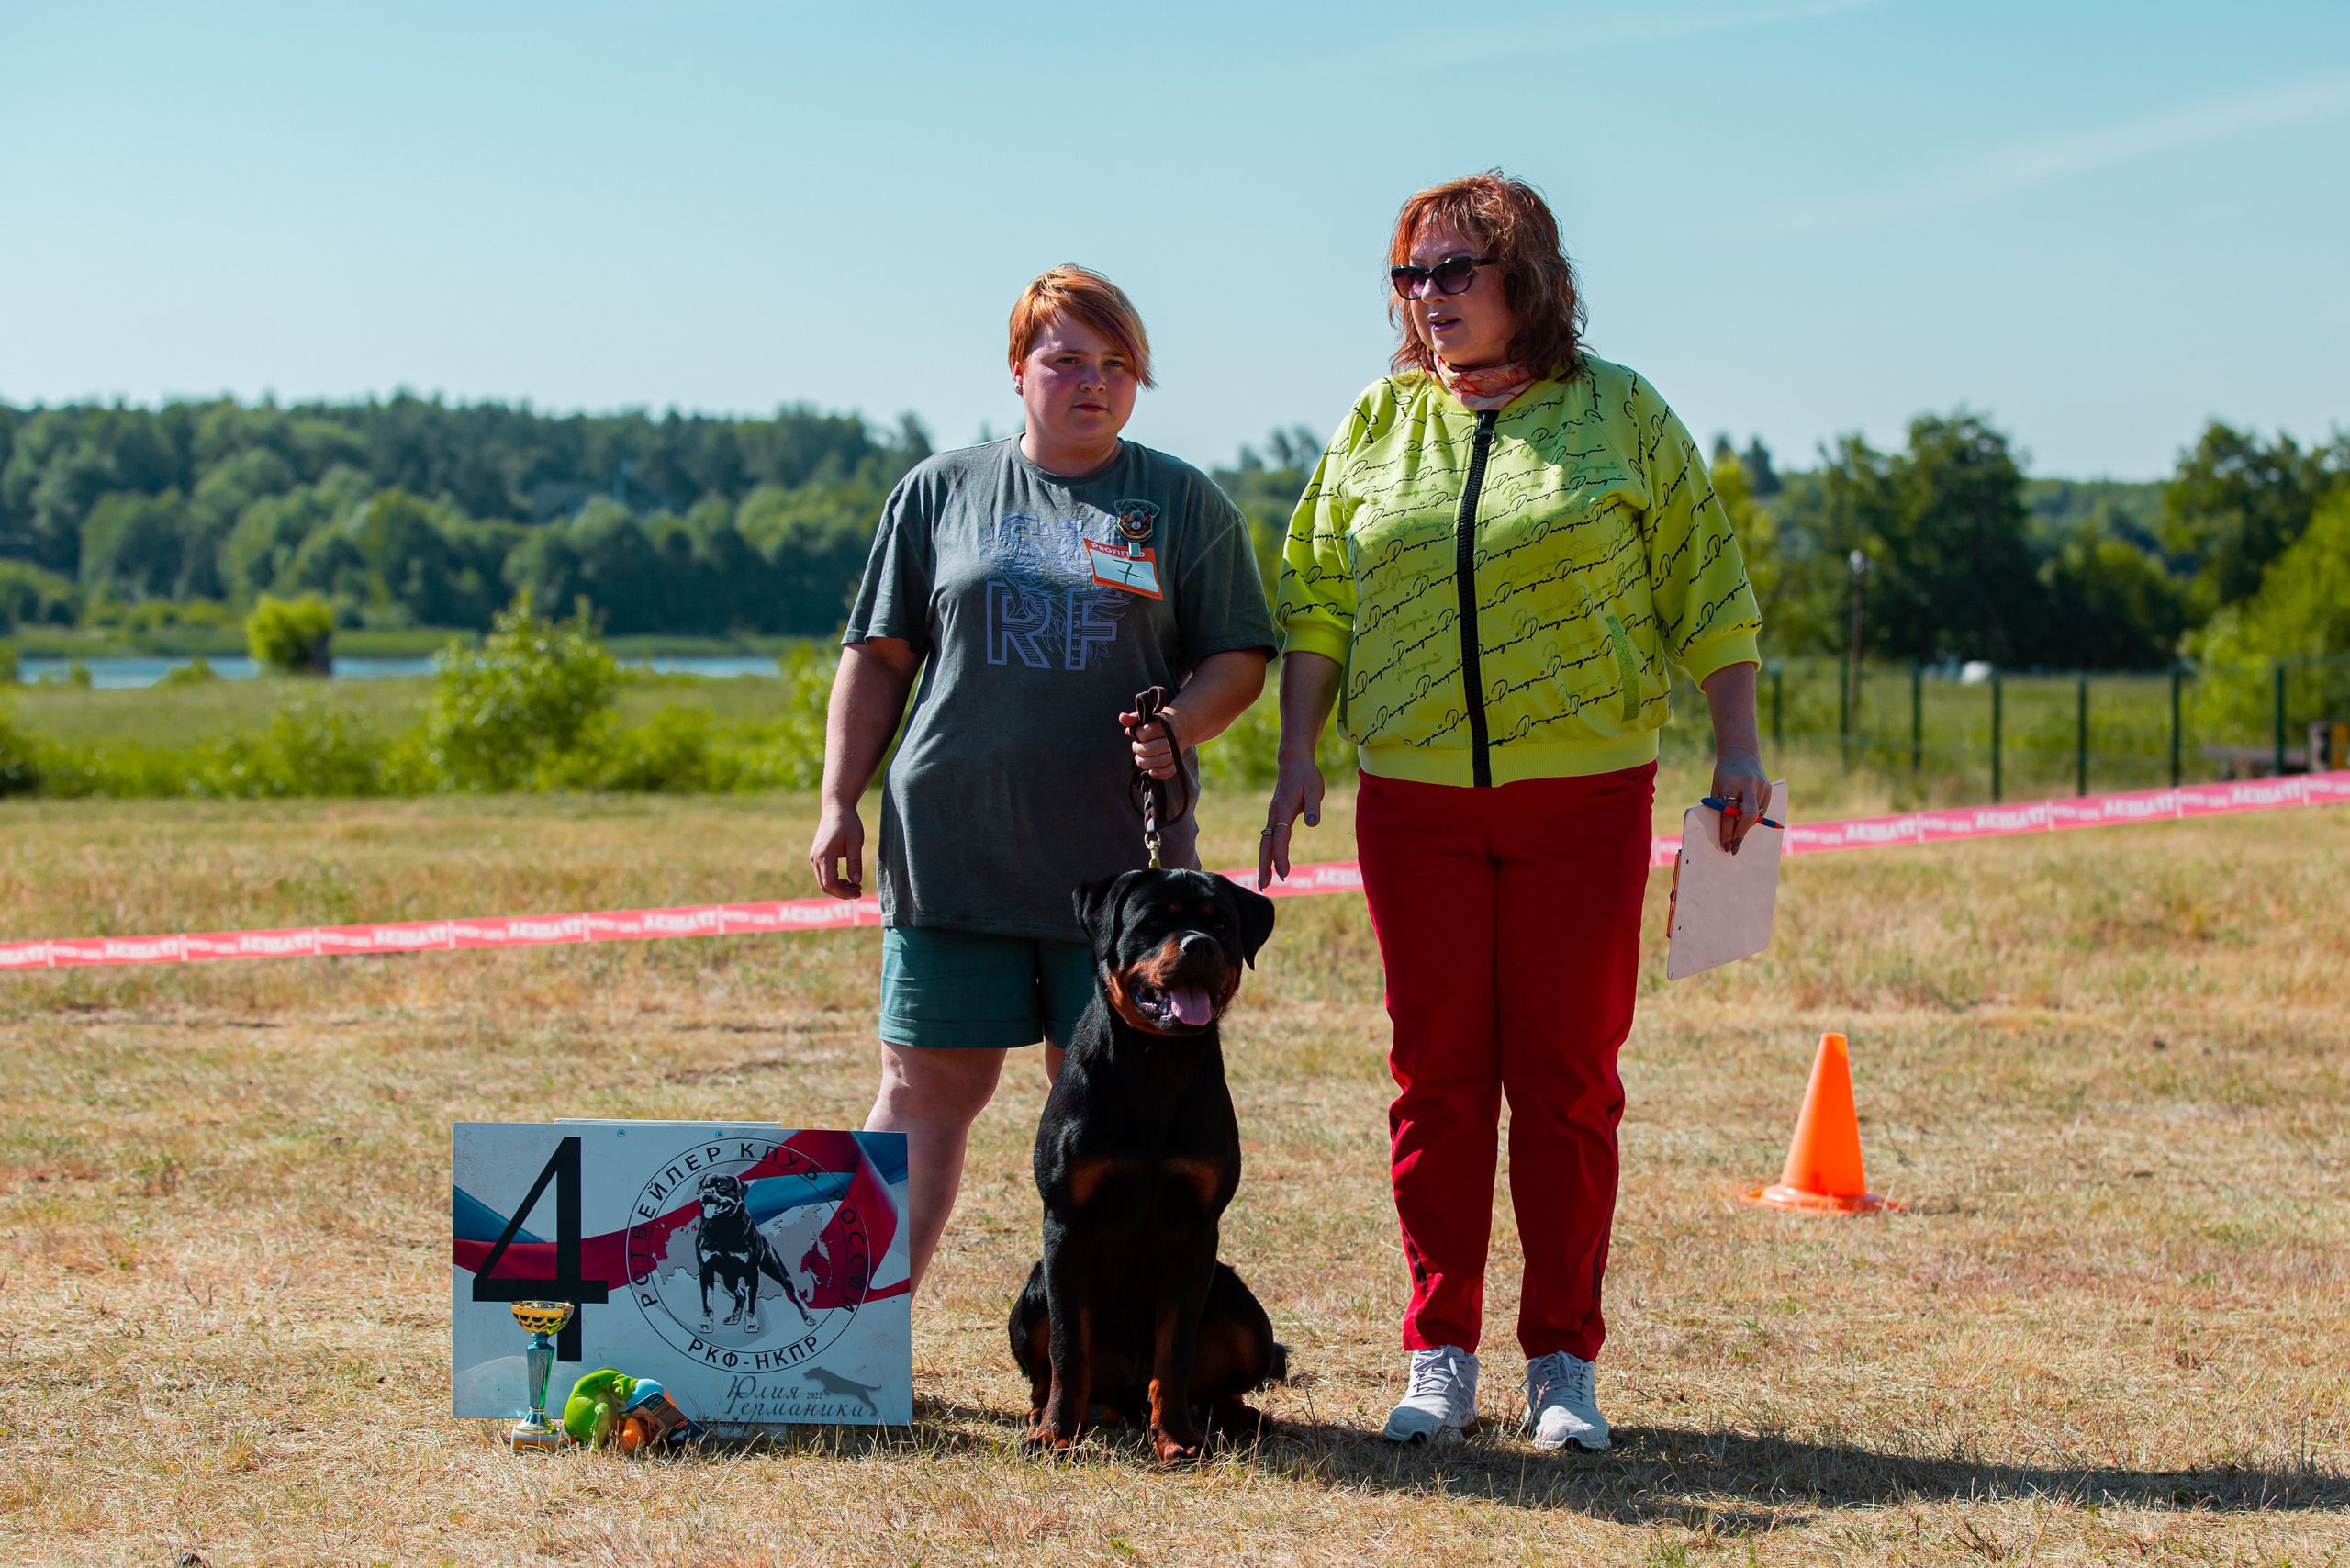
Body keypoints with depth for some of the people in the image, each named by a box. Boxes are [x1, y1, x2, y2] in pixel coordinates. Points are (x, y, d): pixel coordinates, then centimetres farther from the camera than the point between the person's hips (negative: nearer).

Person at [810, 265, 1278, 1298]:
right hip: (952, 844, 0)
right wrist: (838, 803, 4)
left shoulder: (1184, 503, 8)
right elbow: (878, 660, 11)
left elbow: (1238, 657, 7)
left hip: (1119, 853, 0)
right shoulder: (939, 492, 10)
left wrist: (1180, 726, -13)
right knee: (929, 1086, 1)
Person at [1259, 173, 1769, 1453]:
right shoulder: (1378, 425, 10)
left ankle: (1564, 1361, 9)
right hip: (1416, 802, 2)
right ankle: (1439, 1359, 10)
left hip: (1583, 794, -2)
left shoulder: (1619, 415, 4)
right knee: (1437, 1076, 3)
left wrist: (1737, 747, 0)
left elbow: (1704, 591, 5)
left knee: (1566, 1078, 1)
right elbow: (1316, 602, 12)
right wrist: (1297, 761, 4)